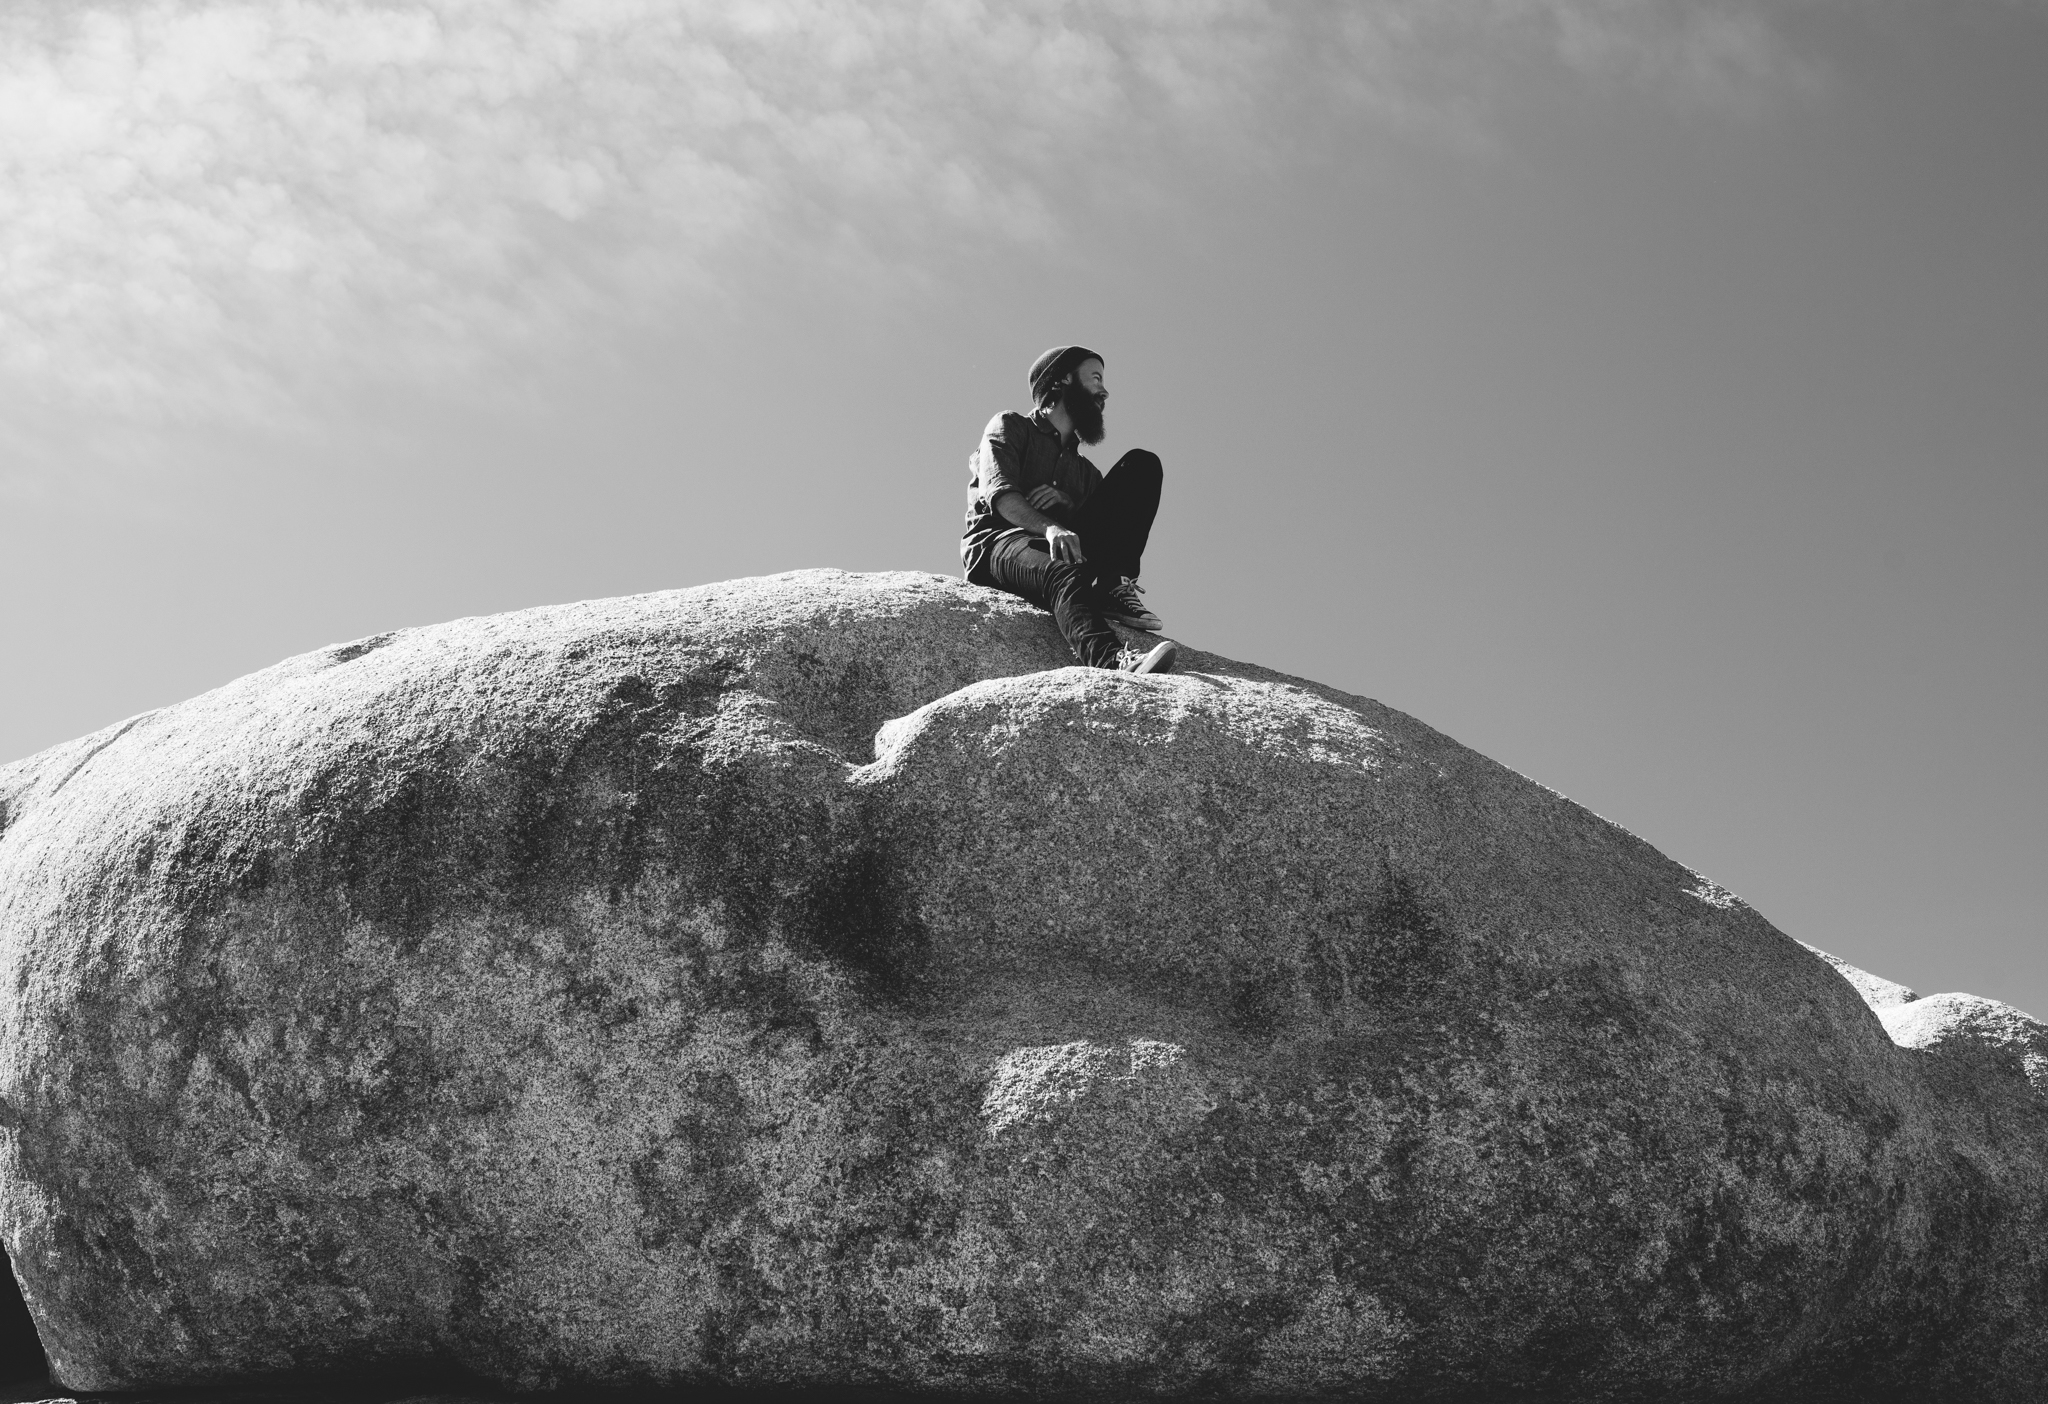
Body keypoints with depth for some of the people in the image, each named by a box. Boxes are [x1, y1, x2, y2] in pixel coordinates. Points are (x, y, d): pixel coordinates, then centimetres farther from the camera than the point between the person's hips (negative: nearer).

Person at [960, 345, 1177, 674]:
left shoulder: (1085, 471, 31)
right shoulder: (1010, 427, 15)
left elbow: (1107, 525, 12)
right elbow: (999, 493, -6)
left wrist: (1068, 504, -10)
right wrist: (1049, 527, -26)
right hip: (996, 541, -5)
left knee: (1142, 465, -6)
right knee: (1065, 574, -41)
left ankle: (1113, 587, -28)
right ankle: (1112, 659, -70)